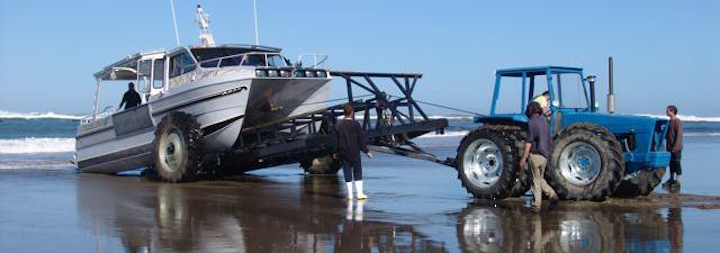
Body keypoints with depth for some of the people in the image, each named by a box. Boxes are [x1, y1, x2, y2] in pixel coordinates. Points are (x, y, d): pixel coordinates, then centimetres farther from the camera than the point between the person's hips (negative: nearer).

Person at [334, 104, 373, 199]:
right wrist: (366, 151, -1)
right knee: (358, 172, 5)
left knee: (347, 173, 7)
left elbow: (335, 139, 7)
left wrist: (336, 152, 16)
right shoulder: (355, 124, -10)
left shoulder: (338, 124, 2)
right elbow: (361, 139, -8)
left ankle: (350, 195, 7)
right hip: (354, 152, -3)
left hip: (343, 153, 3)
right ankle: (360, 194, 2)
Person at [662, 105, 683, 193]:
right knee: (671, 164, 14)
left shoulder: (677, 122, -13)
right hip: (669, 148, 8)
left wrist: (676, 147, -21)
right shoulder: (669, 122, 14)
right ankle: (671, 179, 24)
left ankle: (677, 182, -4)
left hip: (676, 148, -8)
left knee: (676, 164, -6)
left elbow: (679, 135, -17)